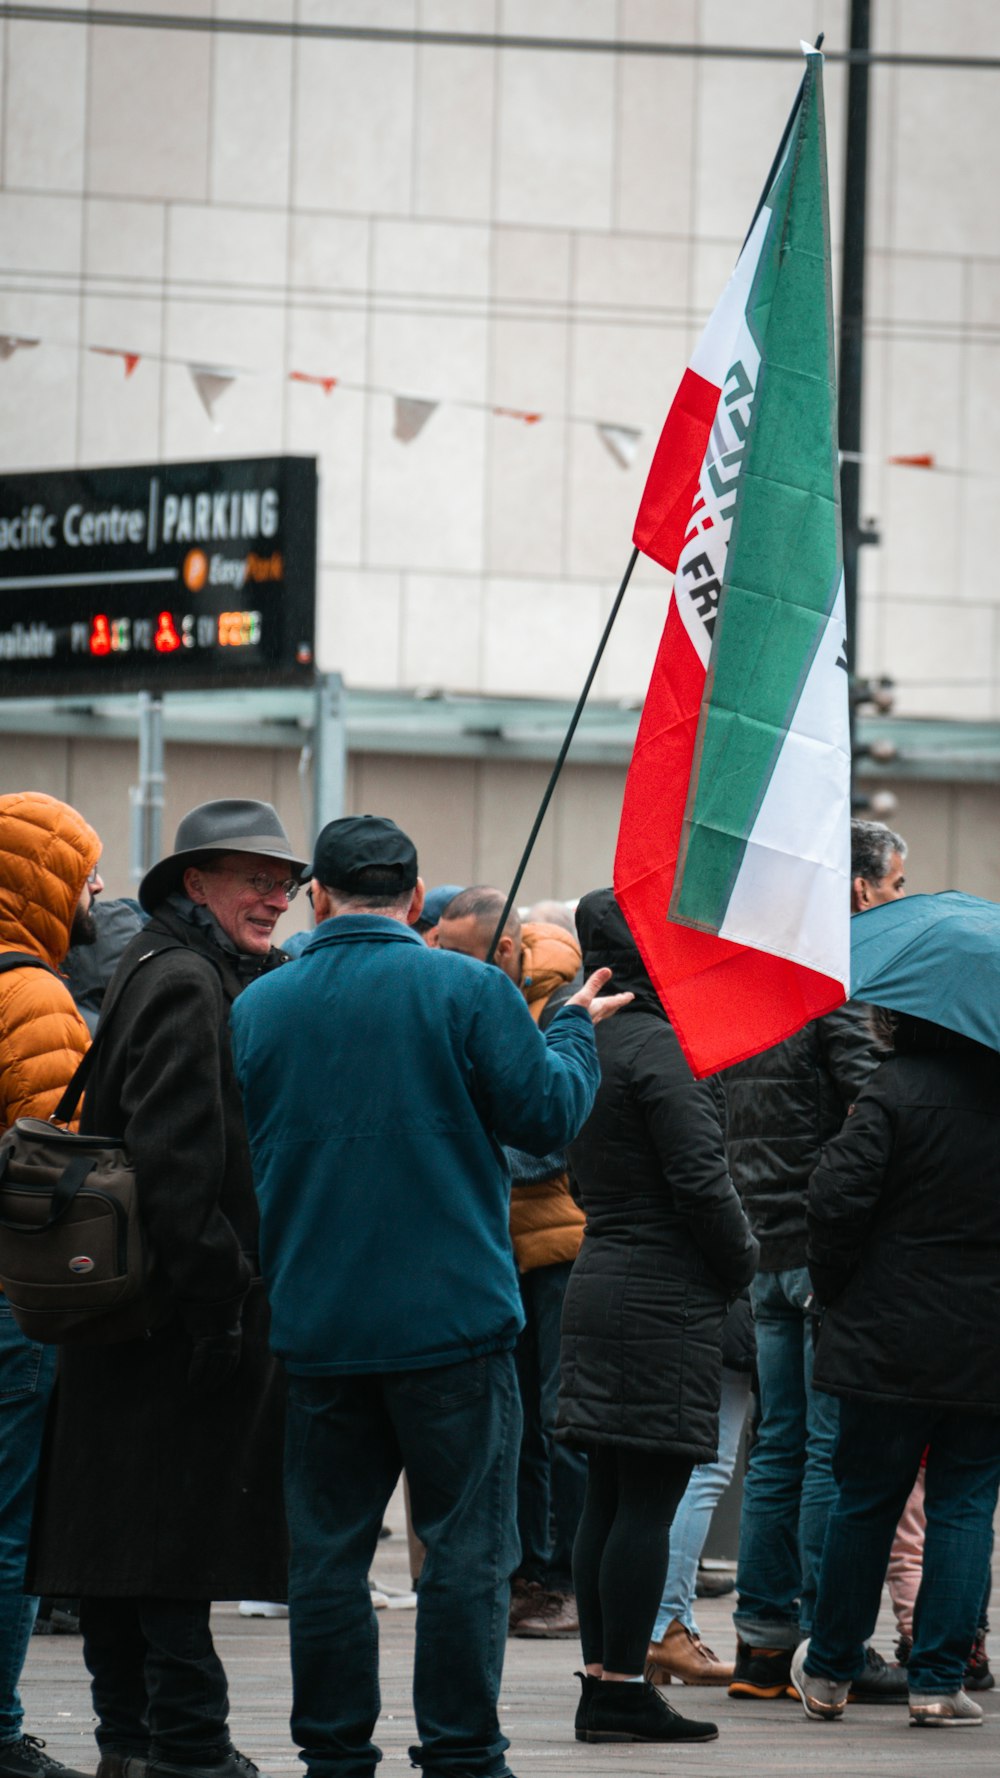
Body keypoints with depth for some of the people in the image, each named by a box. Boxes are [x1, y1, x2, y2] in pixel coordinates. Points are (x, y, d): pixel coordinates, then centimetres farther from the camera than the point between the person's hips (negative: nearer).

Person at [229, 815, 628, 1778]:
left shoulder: (258, 1005, 2)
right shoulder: (469, 991, -8)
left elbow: (232, 1155, 8)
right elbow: (547, 1114, -6)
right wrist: (575, 1030, 11)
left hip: (316, 1326, 3)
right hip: (452, 1317, -3)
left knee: (327, 1548, 9)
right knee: (466, 1546, 3)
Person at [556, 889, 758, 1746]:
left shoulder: (588, 1039, 13)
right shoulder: (659, 1048, -15)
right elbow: (701, 1179, -18)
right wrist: (742, 1260, -1)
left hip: (600, 1286, 9)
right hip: (666, 1301, -9)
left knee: (608, 1498, 10)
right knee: (648, 1499, -6)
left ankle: (603, 1680, 13)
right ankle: (623, 1688, -5)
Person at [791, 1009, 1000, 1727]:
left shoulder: (897, 1088, -11)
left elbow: (838, 1196, -16)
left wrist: (837, 1288, 0)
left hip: (890, 1338, -1)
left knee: (865, 1501, 11)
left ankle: (830, 1672, 20)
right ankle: (939, 1681, 2)